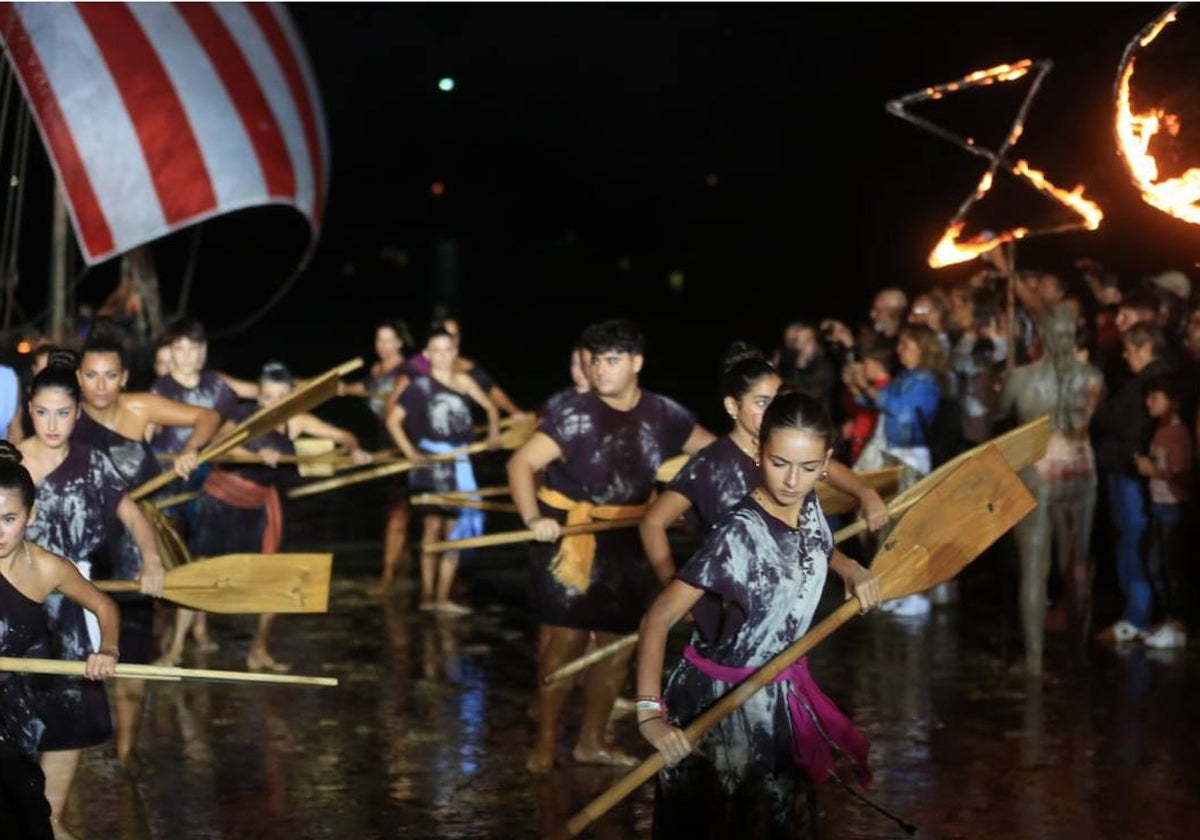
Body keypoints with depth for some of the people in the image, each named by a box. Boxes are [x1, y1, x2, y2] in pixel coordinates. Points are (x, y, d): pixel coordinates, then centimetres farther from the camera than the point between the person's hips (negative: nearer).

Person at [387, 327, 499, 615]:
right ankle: (428, 595, -10)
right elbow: (393, 420, -6)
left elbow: (490, 407, 16)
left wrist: (494, 432, -2)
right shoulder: (420, 386, -4)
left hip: (458, 462, 5)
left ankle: (442, 597, 11)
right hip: (431, 461, -5)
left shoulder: (463, 381, 8)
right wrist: (410, 452, -14)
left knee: (455, 530, 5)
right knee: (434, 524, -11)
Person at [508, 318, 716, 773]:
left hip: (627, 538, 5)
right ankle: (545, 741, 5)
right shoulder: (576, 415, -16)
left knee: (619, 642, 10)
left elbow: (713, 449, 11)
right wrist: (533, 518, -34)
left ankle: (591, 739, 25)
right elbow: (521, 462, -20)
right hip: (567, 532, -5)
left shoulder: (663, 414, -4)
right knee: (566, 638, -8)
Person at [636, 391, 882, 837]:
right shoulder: (739, 534, -27)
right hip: (718, 702, -7)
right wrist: (650, 713, -39)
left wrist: (853, 570, -2)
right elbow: (658, 618, -28)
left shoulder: (809, 507, -6)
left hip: (776, 696, 7)